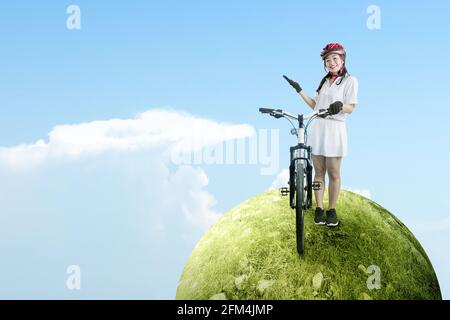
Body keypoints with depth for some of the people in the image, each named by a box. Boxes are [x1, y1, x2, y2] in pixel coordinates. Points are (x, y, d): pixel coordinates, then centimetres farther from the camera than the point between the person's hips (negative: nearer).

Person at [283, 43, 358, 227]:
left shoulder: (350, 80, 1)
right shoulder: (325, 81, 20)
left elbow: (350, 108, -6)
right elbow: (315, 105, 17)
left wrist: (340, 105, -27)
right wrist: (299, 90, 13)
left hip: (335, 130, -5)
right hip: (317, 128, 5)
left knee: (333, 173, -2)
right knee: (319, 172, 4)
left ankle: (332, 210, 7)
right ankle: (319, 209, 9)